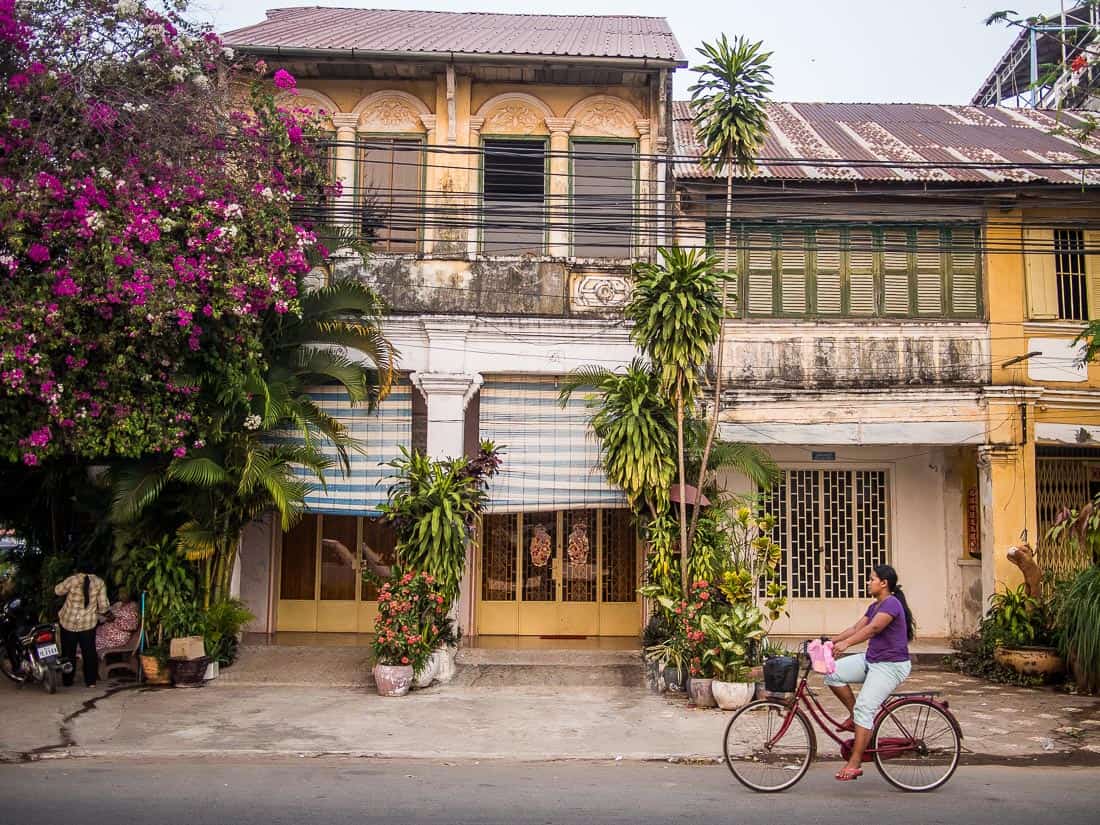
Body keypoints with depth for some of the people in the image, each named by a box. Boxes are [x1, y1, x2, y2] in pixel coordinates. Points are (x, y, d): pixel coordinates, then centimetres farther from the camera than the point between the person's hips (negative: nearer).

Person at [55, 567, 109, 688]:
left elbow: (58, 591, 2)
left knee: (68, 652, 14)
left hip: (68, 622, -1)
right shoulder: (99, 583, -10)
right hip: (88, 623, 1)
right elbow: (103, 607, -5)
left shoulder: (73, 580, -17)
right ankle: (91, 681, 12)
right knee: (89, 652, 12)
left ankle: (67, 680, 21)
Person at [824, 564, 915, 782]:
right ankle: (855, 716, 7)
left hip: (891, 665, -9)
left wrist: (845, 643, -40)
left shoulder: (891, 604, -15)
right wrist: (830, 641, 2)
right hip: (871, 660, 9)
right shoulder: (875, 606, 15)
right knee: (833, 673, -7)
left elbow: (872, 628, -29)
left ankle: (854, 765, -14)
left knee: (864, 708, -17)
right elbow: (856, 628, 12)